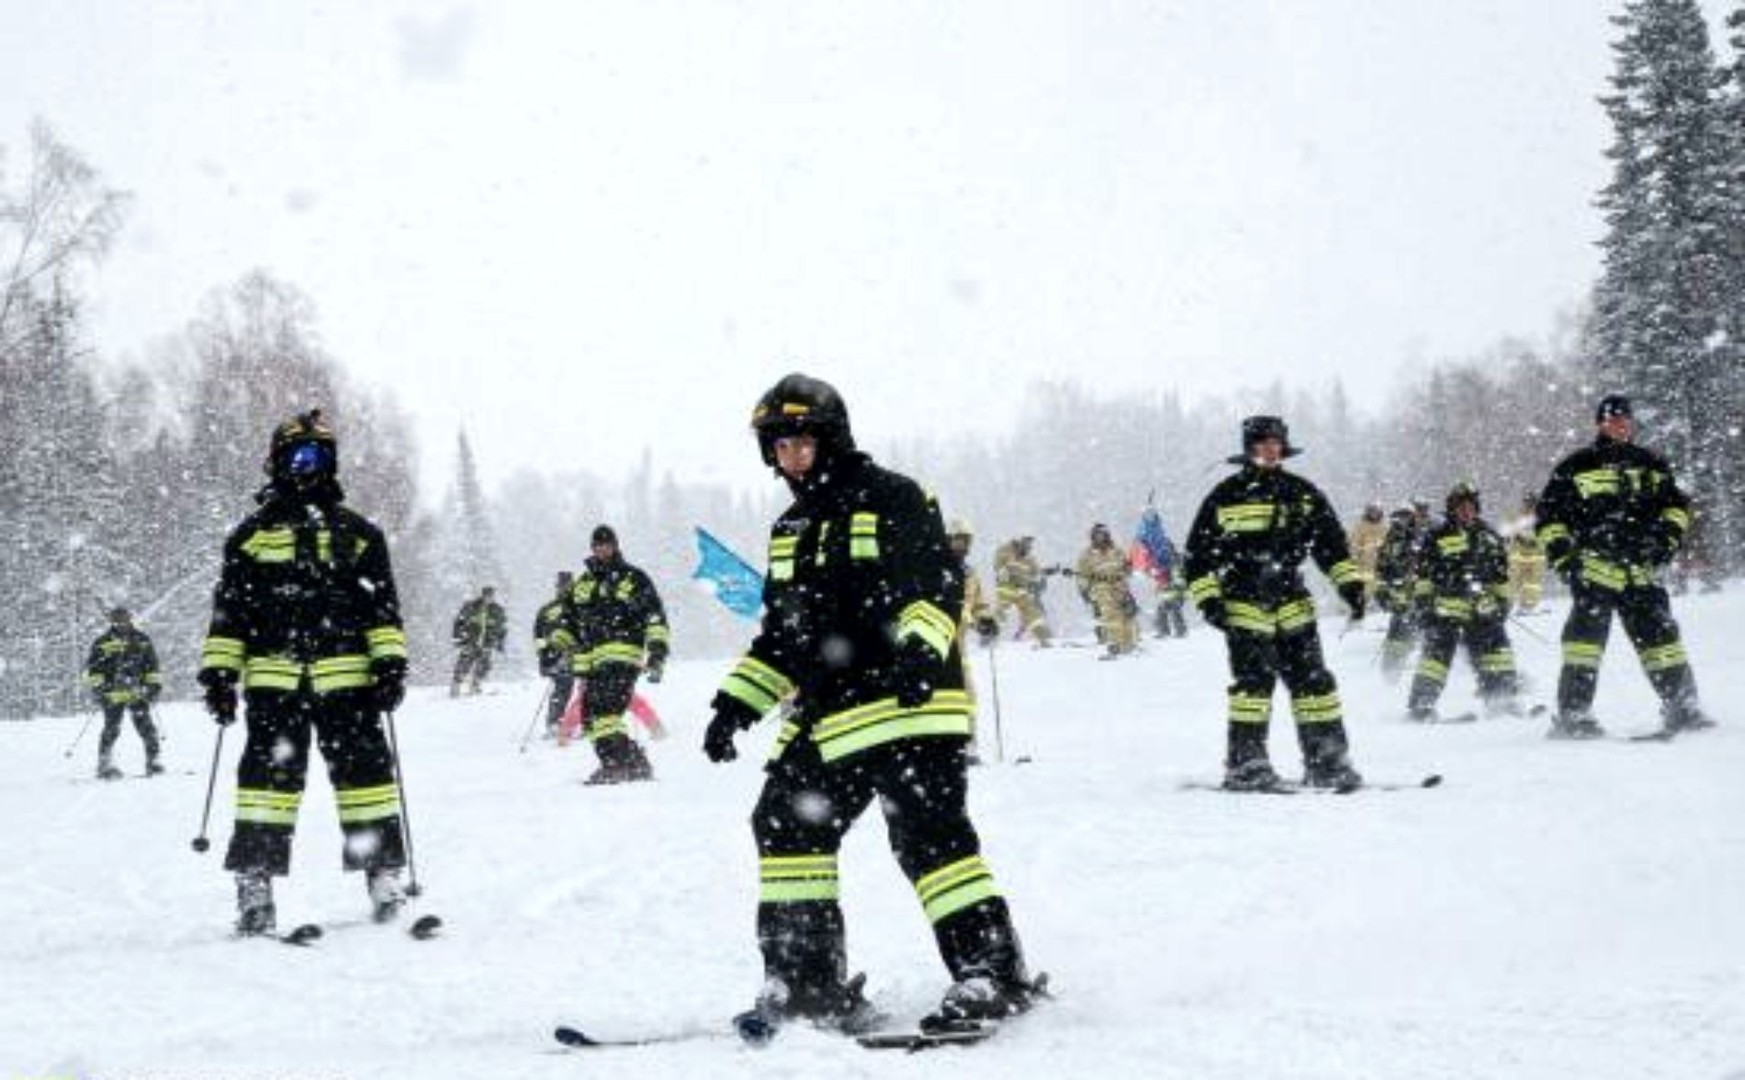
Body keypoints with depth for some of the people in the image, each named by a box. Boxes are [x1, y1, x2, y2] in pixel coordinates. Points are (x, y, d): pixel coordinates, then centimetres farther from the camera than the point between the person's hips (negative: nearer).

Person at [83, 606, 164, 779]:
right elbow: (92, 667, 7)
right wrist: (96, 684, -5)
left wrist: (154, 683, 12)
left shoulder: (141, 640, 12)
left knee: (145, 726, -2)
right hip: (113, 694, -2)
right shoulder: (102, 643, 4)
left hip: (137, 693, 2)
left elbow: (151, 663, 19)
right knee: (111, 729, -7)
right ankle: (105, 765, 1)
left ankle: (153, 761, 6)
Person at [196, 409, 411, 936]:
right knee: (271, 768, -5)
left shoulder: (356, 533, 14)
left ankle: (383, 871, 2)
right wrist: (219, 672, 5)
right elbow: (229, 609, 13)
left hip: (345, 675, 0)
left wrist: (390, 663, -1)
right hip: (273, 676, 0)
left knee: (362, 761, -4)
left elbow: (382, 605, 10)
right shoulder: (253, 535, 14)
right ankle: (255, 879, -4)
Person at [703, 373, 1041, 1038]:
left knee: (929, 836, -15)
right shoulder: (790, 531, 22)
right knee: (784, 827, 3)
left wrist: (920, 647, -30)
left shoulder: (891, 500, -2)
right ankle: (809, 983, 10)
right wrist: (736, 704, 20)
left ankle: (994, 975, -9)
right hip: (825, 720, 8)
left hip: (907, 707, -8)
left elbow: (938, 584, -13)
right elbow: (780, 634, 28)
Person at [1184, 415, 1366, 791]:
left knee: (1312, 678, 1)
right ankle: (1245, 763, -8)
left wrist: (1350, 584, 6)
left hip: (1292, 601, 4)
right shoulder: (1227, 496, 1)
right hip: (1244, 604, -4)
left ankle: (1327, 760, 6)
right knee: (1254, 679, -13)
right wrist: (1208, 598, -6)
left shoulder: (1303, 494, 12)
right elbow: (1199, 552, 2)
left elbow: (1331, 543, 16)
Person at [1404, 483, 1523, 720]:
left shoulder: (1488, 536, 15)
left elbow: (1501, 574, 22)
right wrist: (1424, 602, -5)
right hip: (1447, 608, -4)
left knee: (1495, 644, -4)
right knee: (1438, 651, -8)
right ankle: (1420, 703, -4)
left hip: (1482, 609, 4)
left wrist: (1502, 601, 19)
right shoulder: (1437, 537, 1)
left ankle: (1502, 699, 2)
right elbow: (1424, 573, 0)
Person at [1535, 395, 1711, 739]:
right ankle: (1573, 713, -15)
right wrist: (1561, 553, -4)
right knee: (1587, 634, -14)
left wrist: (1668, 536, 6)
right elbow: (1549, 515, 7)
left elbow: (1675, 504, 24)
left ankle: (1682, 705, 13)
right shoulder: (1576, 467, 5)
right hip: (1593, 567, -4)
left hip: (1640, 570, 4)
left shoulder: (1651, 466, 16)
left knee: (1659, 633, 4)